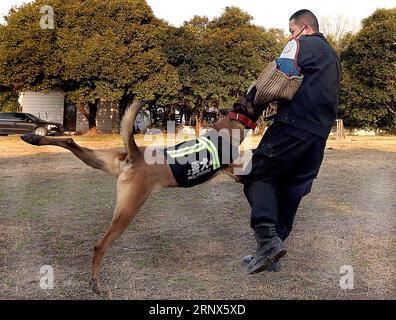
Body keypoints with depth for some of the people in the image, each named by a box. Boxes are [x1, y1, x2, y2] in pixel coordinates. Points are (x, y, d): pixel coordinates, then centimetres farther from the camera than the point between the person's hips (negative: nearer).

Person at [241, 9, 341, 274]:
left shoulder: (303, 45, 1)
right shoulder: (332, 56, 29)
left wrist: (248, 103, -1)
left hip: (293, 125, -8)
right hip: (319, 134, 8)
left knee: (259, 175, -3)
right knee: (292, 190, 10)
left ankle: (268, 237, -20)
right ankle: (270, 255, 14)